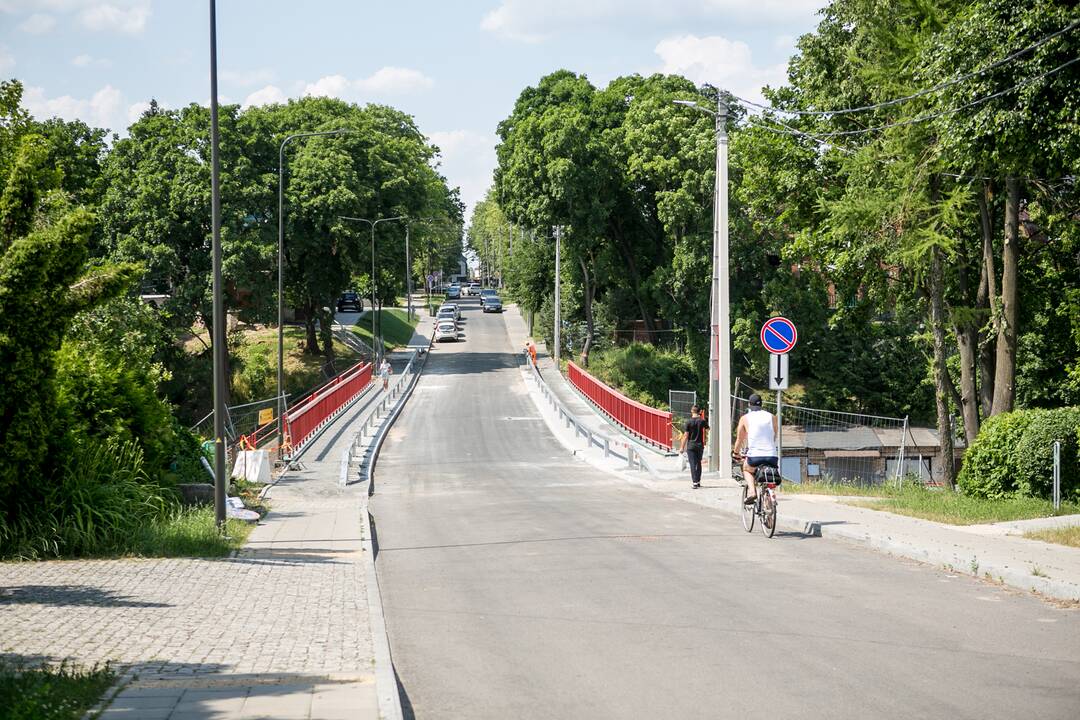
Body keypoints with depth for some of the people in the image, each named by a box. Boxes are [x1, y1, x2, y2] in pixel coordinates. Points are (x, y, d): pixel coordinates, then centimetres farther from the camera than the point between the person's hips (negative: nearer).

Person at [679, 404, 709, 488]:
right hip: (700, 445, 3)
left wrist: (682, 447, -3)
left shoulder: (689, 422, -8)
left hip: (691, 446, -3)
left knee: (693, 464, -4)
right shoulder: (702, 421, -2)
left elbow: (686, 435, -9)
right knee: (698, 463, 17)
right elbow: (708, 430, 15)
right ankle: (698, 481, 22)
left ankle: (695, 482, -14)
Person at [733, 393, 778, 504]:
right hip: (771, 456, 2)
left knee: (747, 469, 28)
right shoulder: (772, 417, 12)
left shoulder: (745, 418, 6)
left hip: (755, 456, -2)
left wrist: (736, 453, 32)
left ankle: (752, 491, 4)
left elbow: (739, 439, 14)